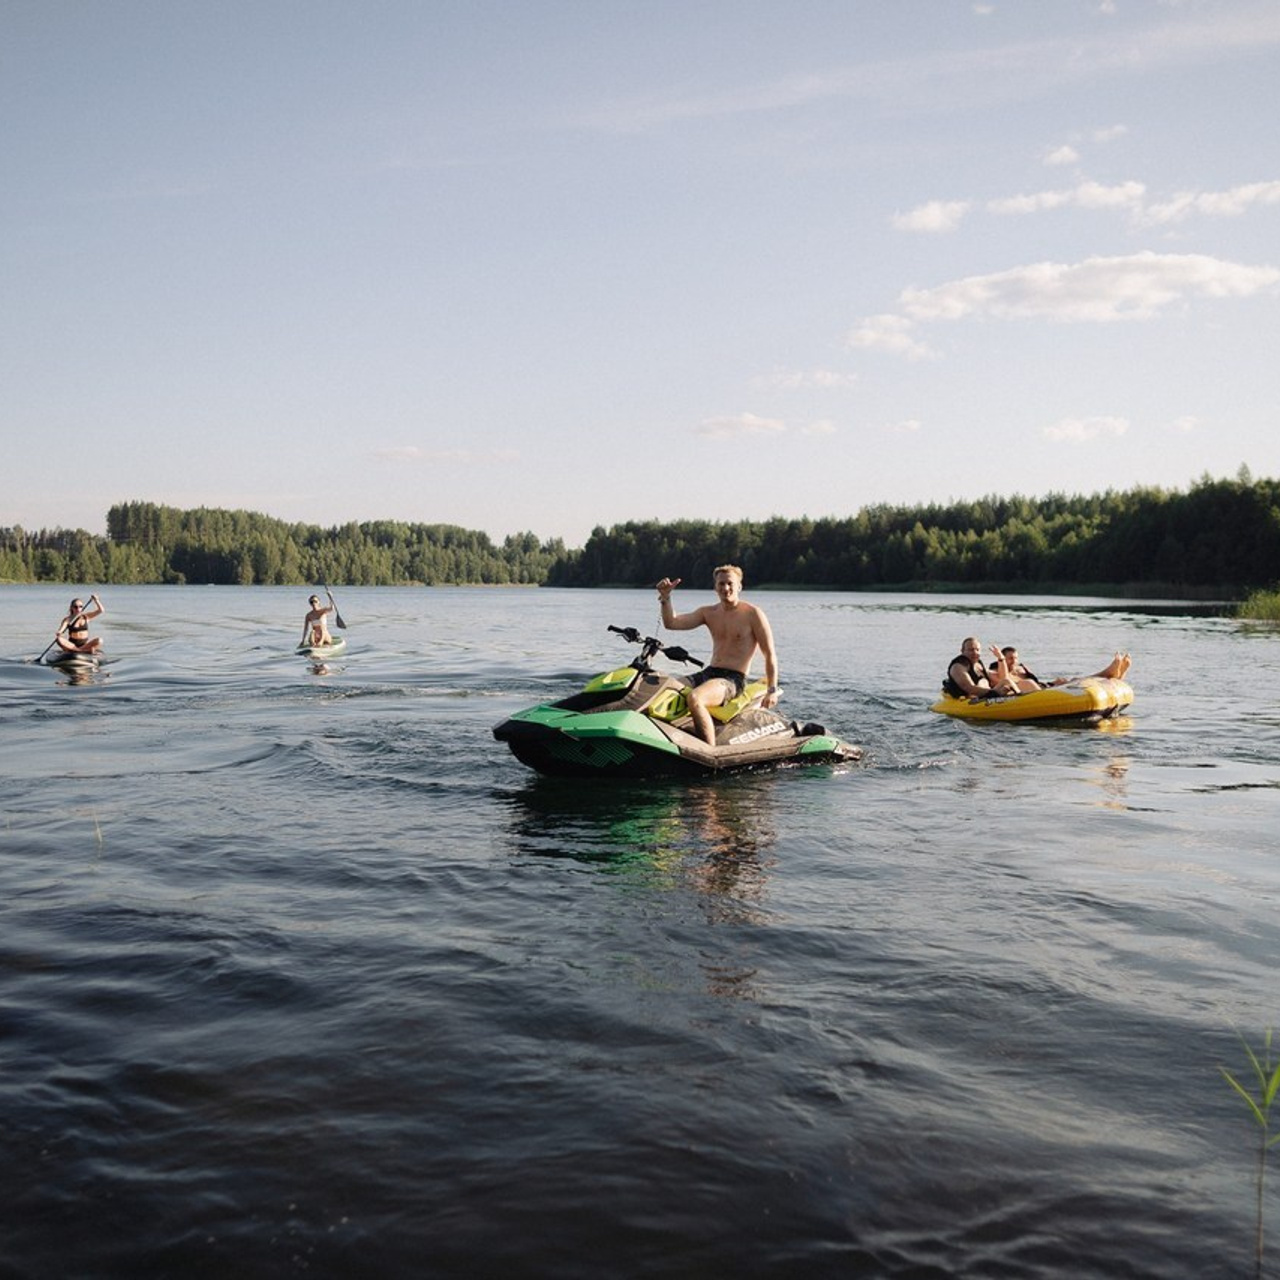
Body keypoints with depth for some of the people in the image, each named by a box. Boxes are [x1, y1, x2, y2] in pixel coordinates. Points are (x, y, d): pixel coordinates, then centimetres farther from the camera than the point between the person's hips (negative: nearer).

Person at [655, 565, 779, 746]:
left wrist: (773, 690, -7)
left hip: (734, 679, -7)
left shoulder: (752, 614, -3)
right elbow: (671, 623, 4)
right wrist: (665, 598, -12)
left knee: (694, 698, -35)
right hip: (708, 673, 7)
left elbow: (770, 654, -2)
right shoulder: (708, 612, 13)